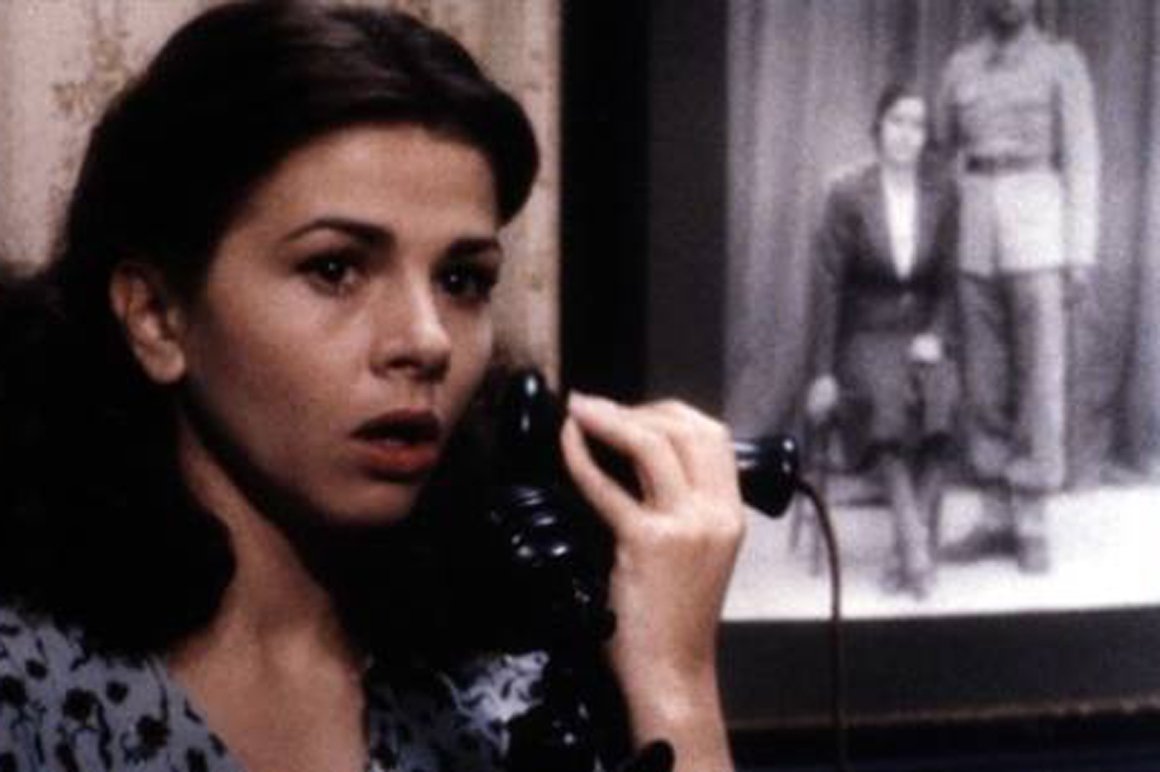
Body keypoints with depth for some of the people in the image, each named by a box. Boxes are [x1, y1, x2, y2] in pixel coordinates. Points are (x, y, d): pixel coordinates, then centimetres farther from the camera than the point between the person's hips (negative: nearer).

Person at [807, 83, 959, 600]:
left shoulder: (942, 195, 5)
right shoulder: (847, 197, -2)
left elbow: (948, 284, 9)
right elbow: (829, 289, -2)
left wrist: (935, 338, -8)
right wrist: (823, 373, -7)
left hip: (921, 338, 2)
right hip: (865, 338, -2)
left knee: (942, 396, -30)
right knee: (887, 400, -34)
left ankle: (907, 554, -30)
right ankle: (916, 545, -36)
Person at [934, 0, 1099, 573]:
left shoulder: (1063, 62, -1)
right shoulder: (961, 67, 11)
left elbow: (1082, 160, -4)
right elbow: (938, 155, 15)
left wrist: (1082, 255, -10)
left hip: (1038, 229, -4)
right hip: (976, 231, 4)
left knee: (1039, 379, -4)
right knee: (985, 380, 6)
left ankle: (1033, 528, 3)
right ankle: (996, 520, 14)